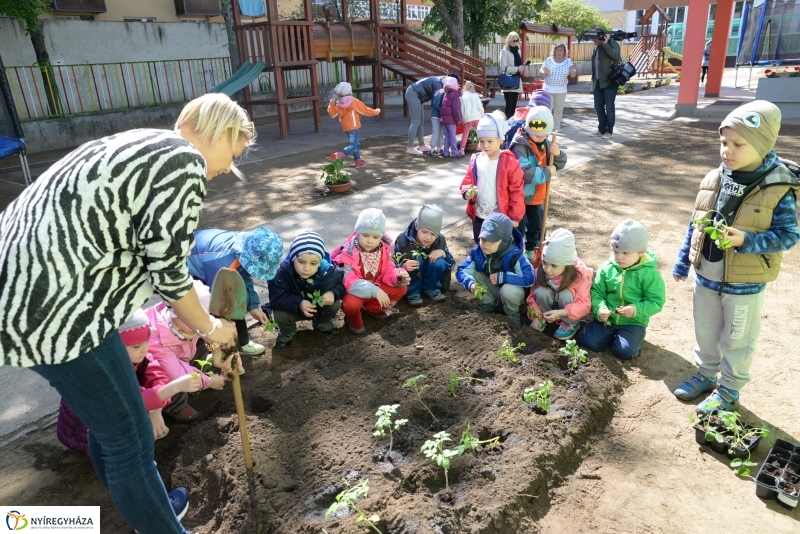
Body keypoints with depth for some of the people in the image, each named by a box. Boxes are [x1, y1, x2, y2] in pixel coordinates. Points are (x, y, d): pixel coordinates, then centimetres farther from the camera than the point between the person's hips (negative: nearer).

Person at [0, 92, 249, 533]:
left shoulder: (146, 148, 17)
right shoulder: (184, 162, -13)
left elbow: (151, 257, 21)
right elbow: (167, 273, -12)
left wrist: (208, 328, 24)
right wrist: (210, 328, 6)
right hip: (53, 305, -10)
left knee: (109, 418, 25)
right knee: (130, 439, 5)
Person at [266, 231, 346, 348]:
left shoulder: (328, 271, -26)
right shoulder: (283, 273, -31)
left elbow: (341, 284, -10)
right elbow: (276, 298, -29)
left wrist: (333, 293, -34)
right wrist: (298, 304, -44)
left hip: (320, 307, 2)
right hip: (294, 309, -2)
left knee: (335, 304, -23)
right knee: (278, 314, -29)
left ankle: (322, 323, 13)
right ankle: (287, 332, 10)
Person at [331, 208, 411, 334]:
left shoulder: (384, 249, -9)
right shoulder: (348, 253, -26)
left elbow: (387, 272, -2)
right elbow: (348, 281, -35)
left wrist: (398, 275, -28)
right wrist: (374, 291, -43)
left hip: (375, 288, 6)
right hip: (355, 291, -6)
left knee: (401, 288, -10)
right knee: (351, 303, -38)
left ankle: (372, 308, 11)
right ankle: (354, 322, 0)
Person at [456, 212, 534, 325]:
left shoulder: (514, 255, -30)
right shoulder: (477, 252, -17)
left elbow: (530, 278, -36)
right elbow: (462, 270, -16)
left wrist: (502, 277, -35)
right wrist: (470, 284, -39)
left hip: (511, 290, -4)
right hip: (493, 288, 4)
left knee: (509, 290, -38)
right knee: (472, 274, -17)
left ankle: (512, 313, -2)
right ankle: (490, 303, 6)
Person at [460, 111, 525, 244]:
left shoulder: (509, 162, -13)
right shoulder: (476, 160, 0)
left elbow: (516, 191, -10)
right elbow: (467, 181, 8)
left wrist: (515, 216, -9)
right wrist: (467, 192, -16)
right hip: (479, 215, 5)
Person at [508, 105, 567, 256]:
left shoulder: (545, 143, 1)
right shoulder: (520, 146, -24)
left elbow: (558, 165, 7)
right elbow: (524, 173, -36)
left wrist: (558, 154, -16)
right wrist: (547, 173, -25)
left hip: (536, 195, 8)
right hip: (520, 196, -8)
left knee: (536, 224, 24)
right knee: (518, 229, 0)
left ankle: (531, 250, 45)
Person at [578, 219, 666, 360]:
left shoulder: (649, 273, -12)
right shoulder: (606, 268, -4)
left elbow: (656, 301, -10)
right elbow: (596, 291, -1)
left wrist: (636, 310, -27)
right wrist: (599, 309, -21)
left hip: (633, 323, -3)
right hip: (606, 319, 3)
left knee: (624, 351, -24)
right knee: (587, 341, -15)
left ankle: (635, 337, 10)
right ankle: (612, 334, 13)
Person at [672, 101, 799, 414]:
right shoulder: (714, 179, -4)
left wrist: (745, 240, -30)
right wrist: (682, 262, 9)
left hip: (744, 282, -5)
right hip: (706, 275, 5)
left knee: (737, 339, 14)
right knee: (705, 331, 21)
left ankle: (729, 390, 32)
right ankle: (706, 373, 43)